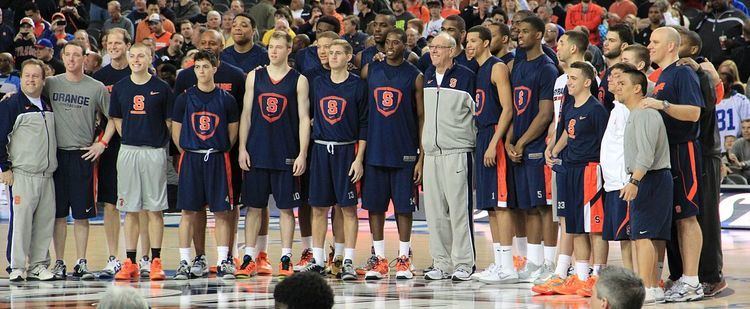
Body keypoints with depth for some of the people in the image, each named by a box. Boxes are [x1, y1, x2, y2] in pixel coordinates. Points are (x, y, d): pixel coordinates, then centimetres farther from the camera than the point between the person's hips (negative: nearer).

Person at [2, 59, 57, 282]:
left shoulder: (48, 105, 16)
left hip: (46, 175, 6)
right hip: (21, 174, -6)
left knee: (45, 220, 5)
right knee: (21, 219, -9)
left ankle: (38, 264, 13)